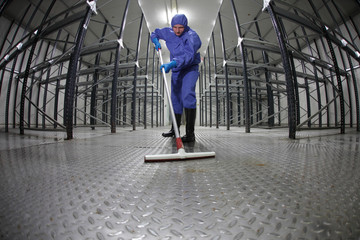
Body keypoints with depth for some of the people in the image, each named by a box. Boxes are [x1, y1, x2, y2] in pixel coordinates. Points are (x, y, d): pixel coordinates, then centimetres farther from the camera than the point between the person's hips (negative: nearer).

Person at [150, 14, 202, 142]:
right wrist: (156, 42, 2)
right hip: (176, 70, 6)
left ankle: (190, 133, -26)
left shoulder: (191, 36, -17)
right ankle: (175, 129, 24)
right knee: (175, 98, 9)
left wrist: (171, 64, -44)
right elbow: (155, 33, 22)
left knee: (187, 95, -28)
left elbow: (188, 56, -33)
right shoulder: (168, 32, 3)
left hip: (190, 69, -6)